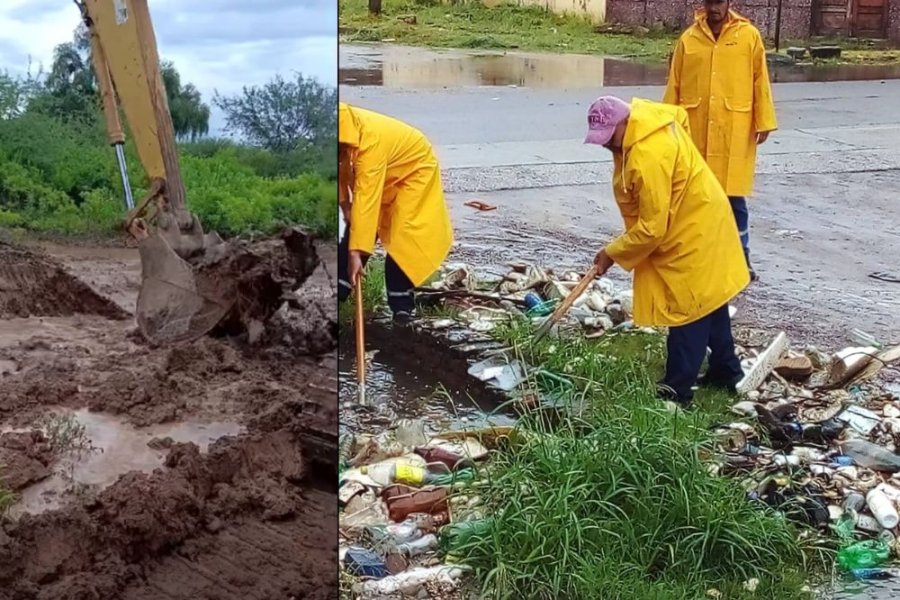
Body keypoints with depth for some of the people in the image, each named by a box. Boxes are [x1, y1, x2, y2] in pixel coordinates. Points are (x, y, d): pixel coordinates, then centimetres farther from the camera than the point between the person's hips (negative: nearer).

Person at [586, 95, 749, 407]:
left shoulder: (649, 158, -34)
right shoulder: (647, 117, -4)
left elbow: (652, 229, -29)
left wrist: (613, 253, -15)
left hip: (692, 232, -11)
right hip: (698, 223, 11)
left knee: (688, 312, -4)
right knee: (707, 302, 20)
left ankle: (676, 392, 2)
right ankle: (726, 371, 34)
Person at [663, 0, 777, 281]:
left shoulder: (749, 36, 0)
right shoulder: (688, 38, 5)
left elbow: (760, 80, 1)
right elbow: (674, 85, 7)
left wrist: (764, 121, -2)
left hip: (734, 131, -2)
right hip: (695, 131, 2)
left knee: (734, 196, 1)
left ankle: (741, 257, 13)